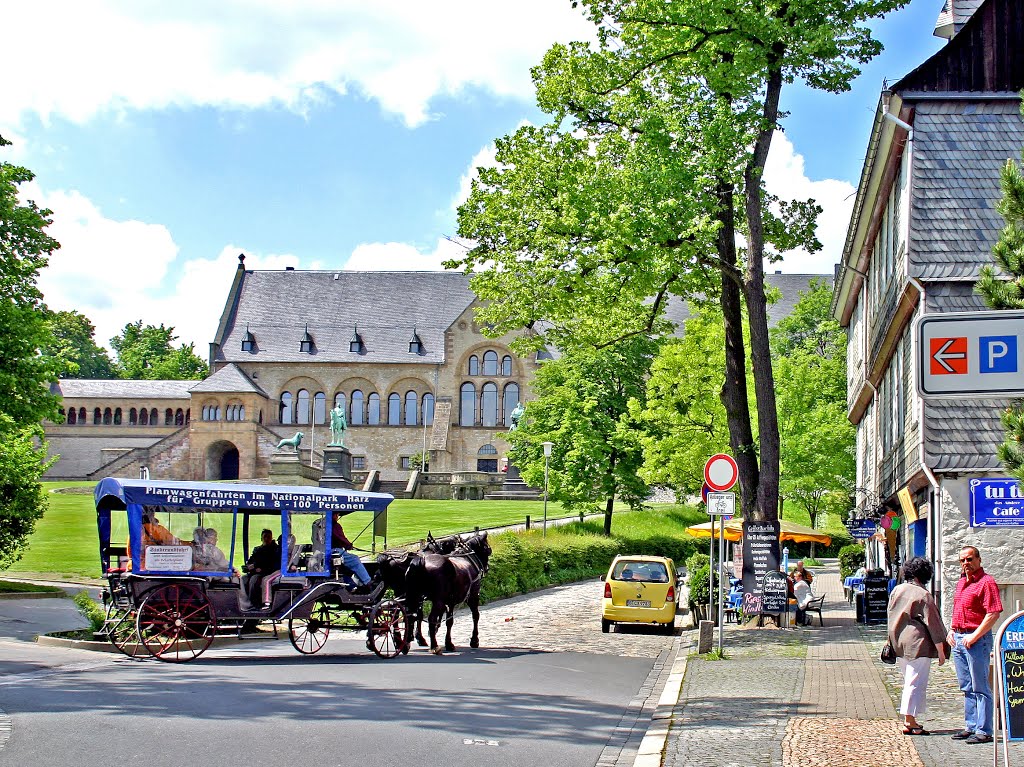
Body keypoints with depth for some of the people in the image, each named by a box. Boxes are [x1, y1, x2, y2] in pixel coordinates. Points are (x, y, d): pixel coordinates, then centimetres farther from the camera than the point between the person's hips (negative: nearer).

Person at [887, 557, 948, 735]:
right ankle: (909, 722, -4)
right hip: (917, 643, -7)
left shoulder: (897, 590, 7)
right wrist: (941, 651, -6)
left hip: (898, 643, 7)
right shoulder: (923, 595, -12)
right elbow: (933, 624, -11)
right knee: (916, 682, -2)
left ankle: (909, 720, 20)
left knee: (909, 682, 17)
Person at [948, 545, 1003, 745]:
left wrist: (974, 636, -20)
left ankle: (984, 731, -3)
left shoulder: (986, 582, -12)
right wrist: (952, 630, 13)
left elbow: (994, 614, -19)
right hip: (959, 639, 9)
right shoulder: (961, 582, 16)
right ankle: (971, 726, 22)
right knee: (967, 687, 14)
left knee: (980, 687, -6)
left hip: (977, 640, -9)